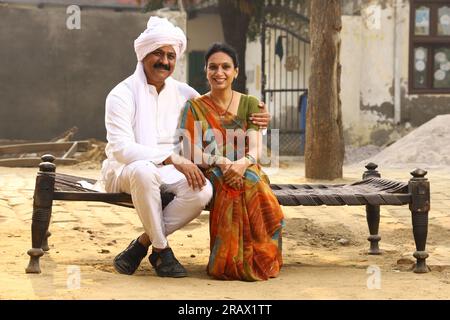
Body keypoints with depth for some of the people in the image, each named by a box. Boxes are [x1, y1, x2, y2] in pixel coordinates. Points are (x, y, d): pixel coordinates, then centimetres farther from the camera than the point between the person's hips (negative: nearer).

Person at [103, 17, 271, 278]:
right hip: (125, 171, -4)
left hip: (168, 171, 4)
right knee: (144, 171, -40)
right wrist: (173, 159, -30)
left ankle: (142, 244, -12)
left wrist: (255, 121, -4)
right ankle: (161, 249, -21)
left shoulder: (183, 93, 7)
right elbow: (121, 149, -21)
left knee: (203, 190, -28)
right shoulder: (122, 95, -10)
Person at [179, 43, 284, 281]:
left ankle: (257, 260, -23)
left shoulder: (249, 104, 11)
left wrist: (243, 163, -27)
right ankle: (231, 262, -26)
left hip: (247, 171, 1)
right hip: (210, 174, -1)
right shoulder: (194, 107, 8)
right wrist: (220, 161, -25)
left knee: (260, 194, -36)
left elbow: (255, 148, -2)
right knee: (230, 188, -38)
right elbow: (192, 152, -4)